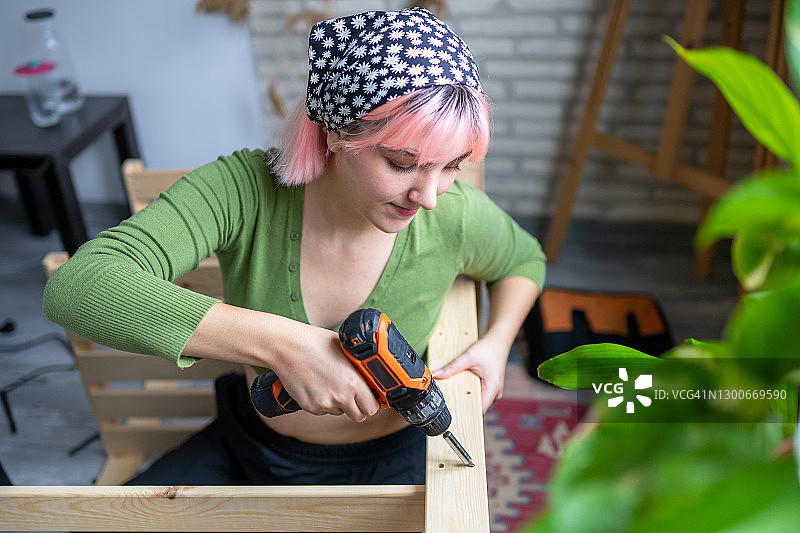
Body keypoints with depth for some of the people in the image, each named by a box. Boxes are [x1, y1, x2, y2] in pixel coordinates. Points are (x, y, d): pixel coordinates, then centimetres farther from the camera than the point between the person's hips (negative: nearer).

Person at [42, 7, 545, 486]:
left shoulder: (455, 215, -20)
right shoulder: (245, 189, -26)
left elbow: (525, 259, 5)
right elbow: (75, 288, -39)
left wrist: (496, 343, -15)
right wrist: (281, 342, -46)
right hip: (248, 443, -1)